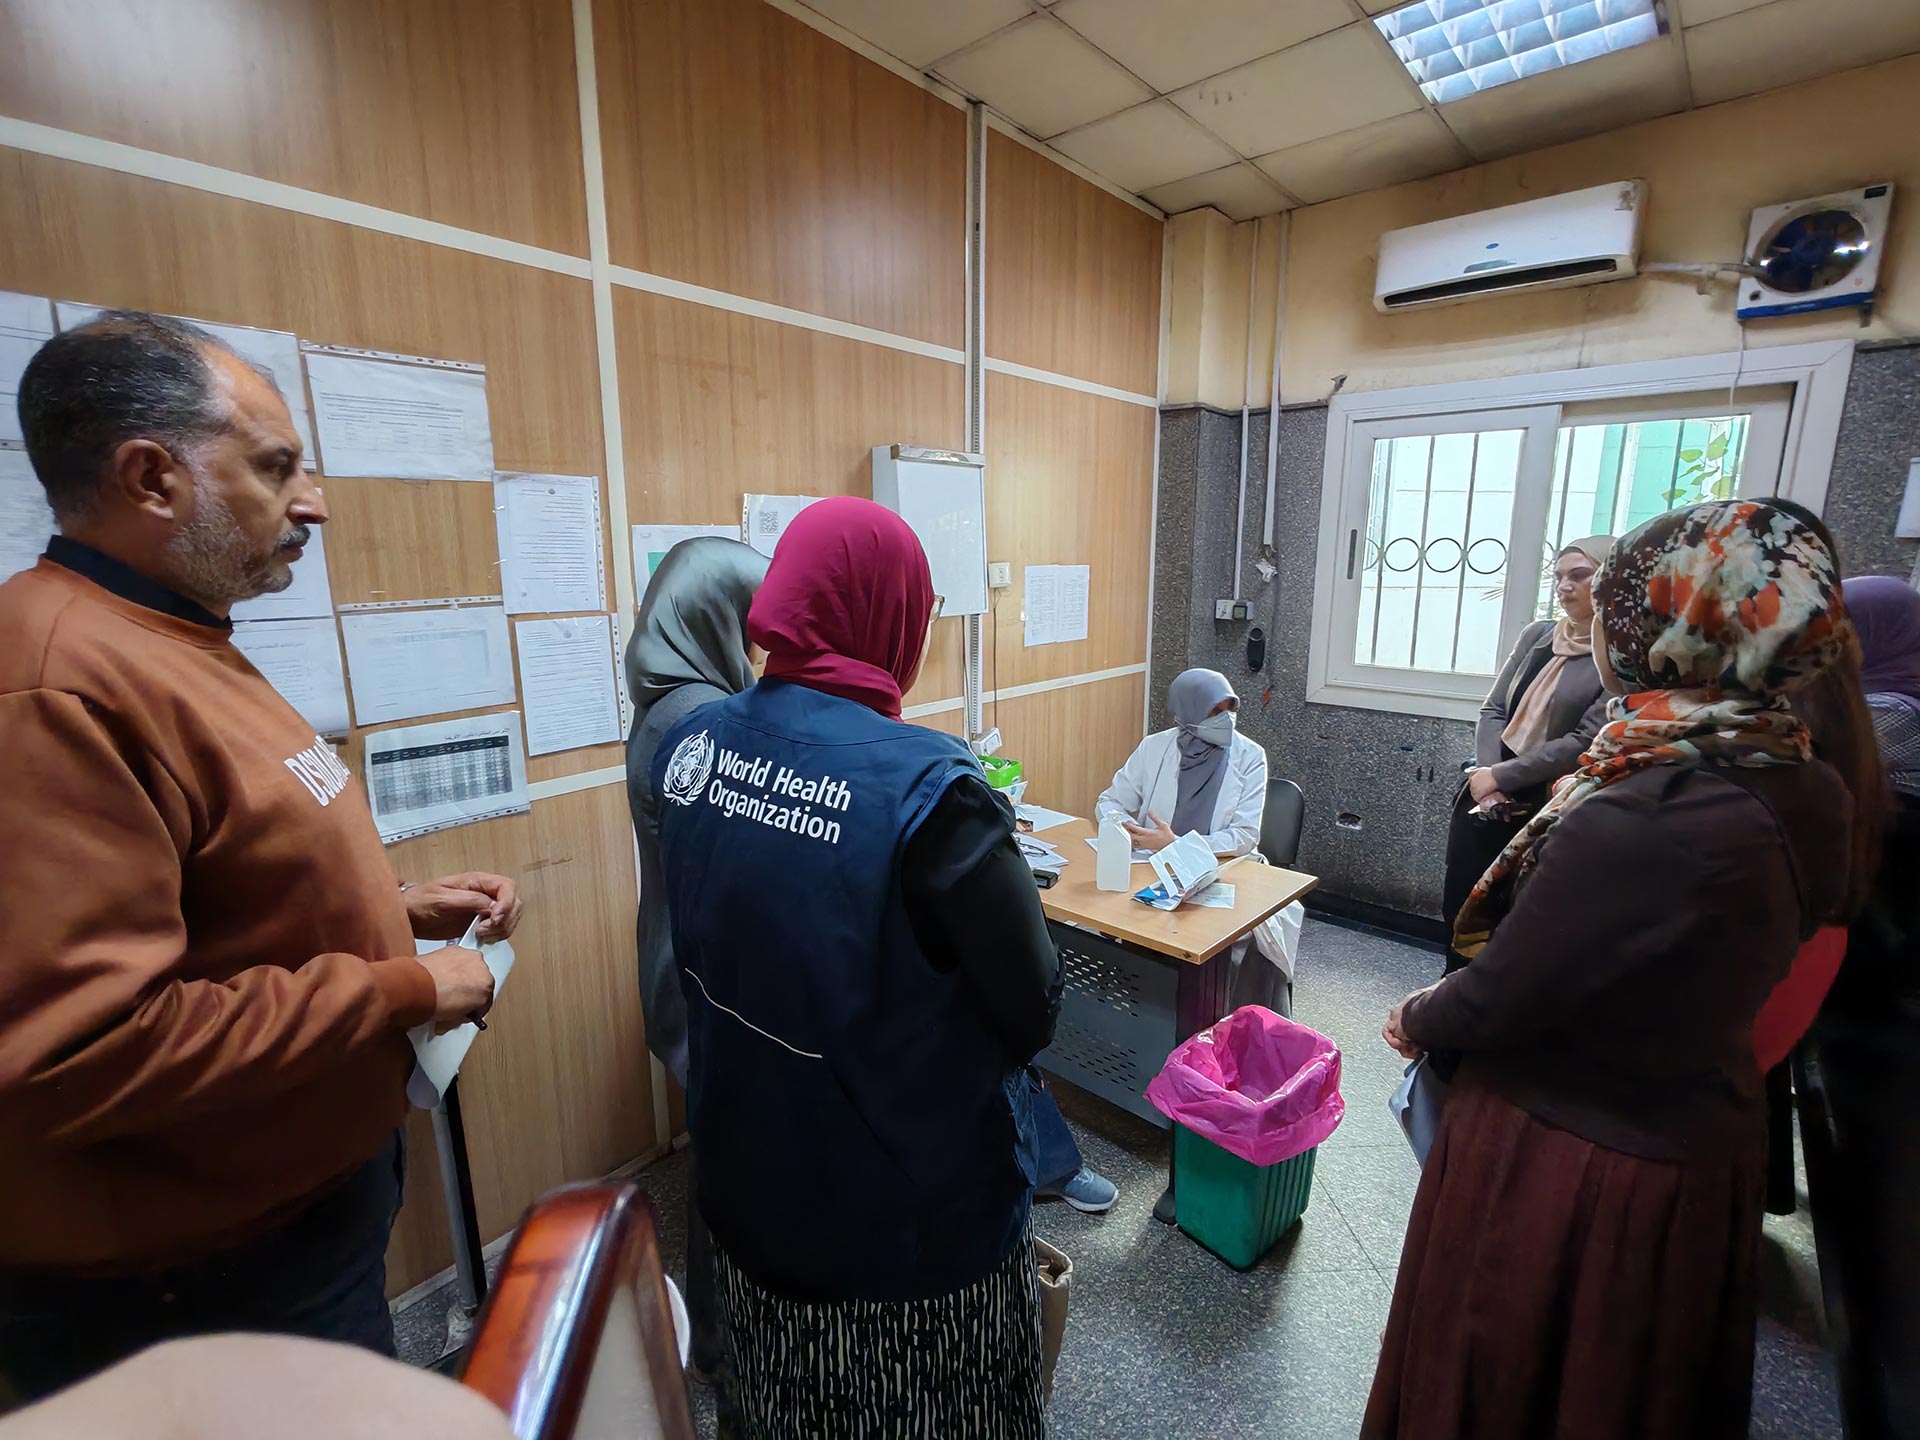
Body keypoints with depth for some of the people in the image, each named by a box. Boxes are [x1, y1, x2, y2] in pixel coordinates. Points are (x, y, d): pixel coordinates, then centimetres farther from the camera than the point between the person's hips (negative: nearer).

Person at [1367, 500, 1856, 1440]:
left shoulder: (1637, 825, -34)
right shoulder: (1808, 794, -8)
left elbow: (1495, 1002, -23)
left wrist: (1415, 1020, -5)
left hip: (1569, 1157, -7)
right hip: (1707, 1139, 7)